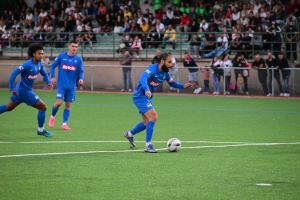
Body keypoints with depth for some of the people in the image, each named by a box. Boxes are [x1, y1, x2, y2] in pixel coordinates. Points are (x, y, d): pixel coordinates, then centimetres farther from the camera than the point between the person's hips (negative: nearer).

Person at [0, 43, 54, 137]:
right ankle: (41, 130, 11)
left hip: (20, 90, 9)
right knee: (43, 107, -3)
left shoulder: (39, 64, 0)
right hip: (25, 91, -9)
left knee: (8, 107, 21)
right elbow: (14, 73, -25)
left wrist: (49, 82, 1)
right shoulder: (28, 65, -25)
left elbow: (44, 73, 18)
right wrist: (12, 89, -25)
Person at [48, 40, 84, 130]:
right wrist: (52, 77, -5)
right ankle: (52, 116, 15)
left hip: (71, 86, 2)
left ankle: (64, 124, 11)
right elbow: (52, 66, 6)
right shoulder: (61, 56, -2)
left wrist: (81, 78, -17)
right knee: (59, 102, -13)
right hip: (61, 85, -2)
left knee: (68, 105, 4)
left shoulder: (79, 59, 1)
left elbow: (81, 71, 3)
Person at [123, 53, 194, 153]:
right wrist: (147, 90, -59)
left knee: (147, 123, 18)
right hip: (140, 96, -9)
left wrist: (183, 86, -1)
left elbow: (172, 83, 16)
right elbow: (143, 77, -43)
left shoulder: (165, 73, 0)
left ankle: (129, 134, 42)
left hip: (148, 97, 9)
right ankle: (148, 145, -16)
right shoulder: (152, 69, -25)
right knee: (153, 116, -22)